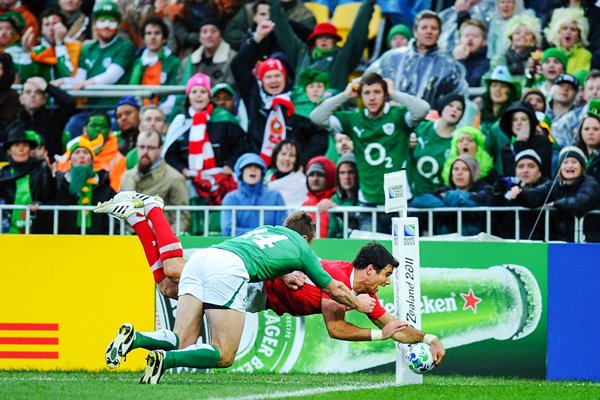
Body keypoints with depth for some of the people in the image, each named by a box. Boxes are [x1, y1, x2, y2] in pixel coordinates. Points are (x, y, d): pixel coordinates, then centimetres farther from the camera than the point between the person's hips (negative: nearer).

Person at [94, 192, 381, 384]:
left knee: (183, 343, 4)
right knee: (224, 356, -4)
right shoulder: (301, 247, 25)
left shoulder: (266, 229, 37)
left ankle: (135, 338, -24)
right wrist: (359, 304, 53)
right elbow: (334, 289, 36)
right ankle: (165, 359, -28)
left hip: (201, 258, 6)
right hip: (229, 270, -6)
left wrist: (285, 276, 59)